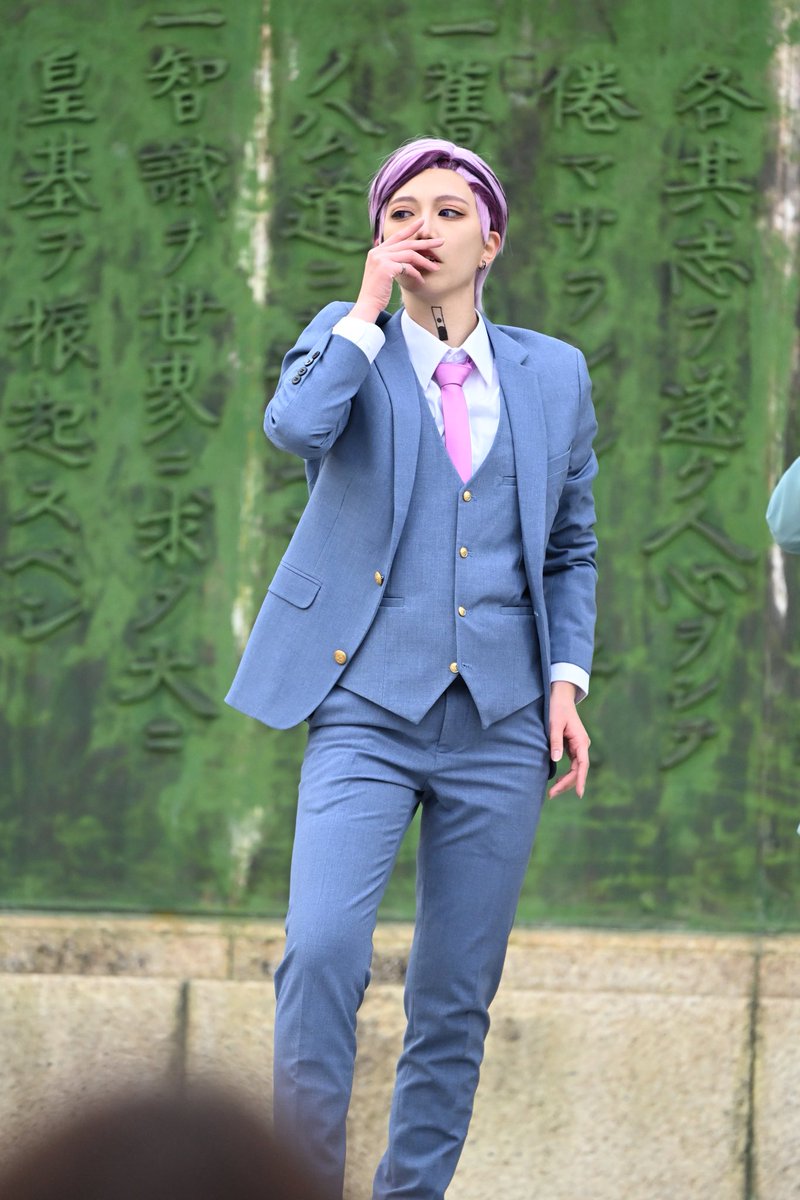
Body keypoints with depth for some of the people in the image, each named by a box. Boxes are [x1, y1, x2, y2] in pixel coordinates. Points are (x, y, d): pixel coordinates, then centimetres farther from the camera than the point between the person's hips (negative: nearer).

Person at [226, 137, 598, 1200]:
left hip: (498, 723, 2)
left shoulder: (554, 374, 10)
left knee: (457, 998, 5)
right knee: (322, 948, -20)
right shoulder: (350, 343, 5)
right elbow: (296, 427, -19)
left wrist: (566, 682, 5)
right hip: (368, 710, -2)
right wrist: (371, 307, -10)